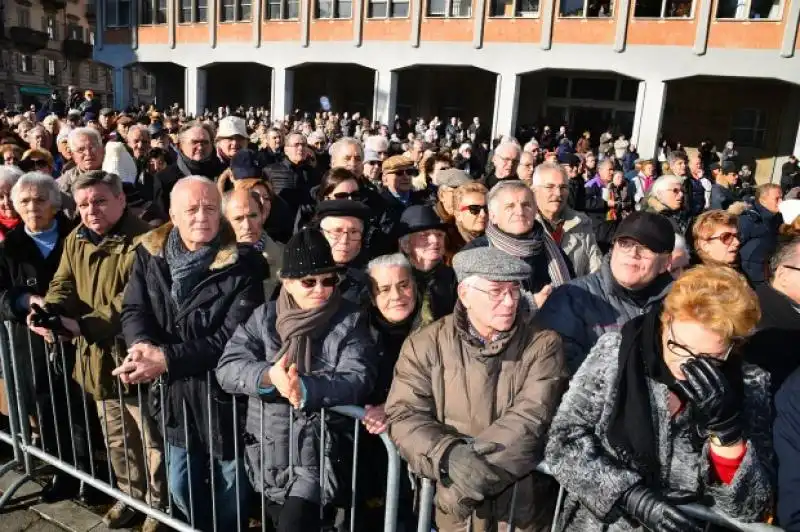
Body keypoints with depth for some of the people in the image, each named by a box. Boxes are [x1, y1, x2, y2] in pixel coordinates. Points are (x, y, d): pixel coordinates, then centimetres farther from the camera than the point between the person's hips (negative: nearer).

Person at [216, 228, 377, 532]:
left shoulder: (350, 321, -4)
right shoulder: (264, 317, 3)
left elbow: (357, 380, -17)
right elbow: (227, 368, -8)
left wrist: (306, 388, -33)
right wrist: (268, 376, -28)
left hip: (319, 454, -3)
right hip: (268, 455, 3)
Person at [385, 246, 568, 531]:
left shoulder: (543, 344, -7)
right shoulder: (426, 345, -5)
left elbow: (532, 419, -17)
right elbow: (404, 416, -11)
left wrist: (474, 465, -27)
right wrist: (449, 456, -29)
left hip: (526, 504, 0)